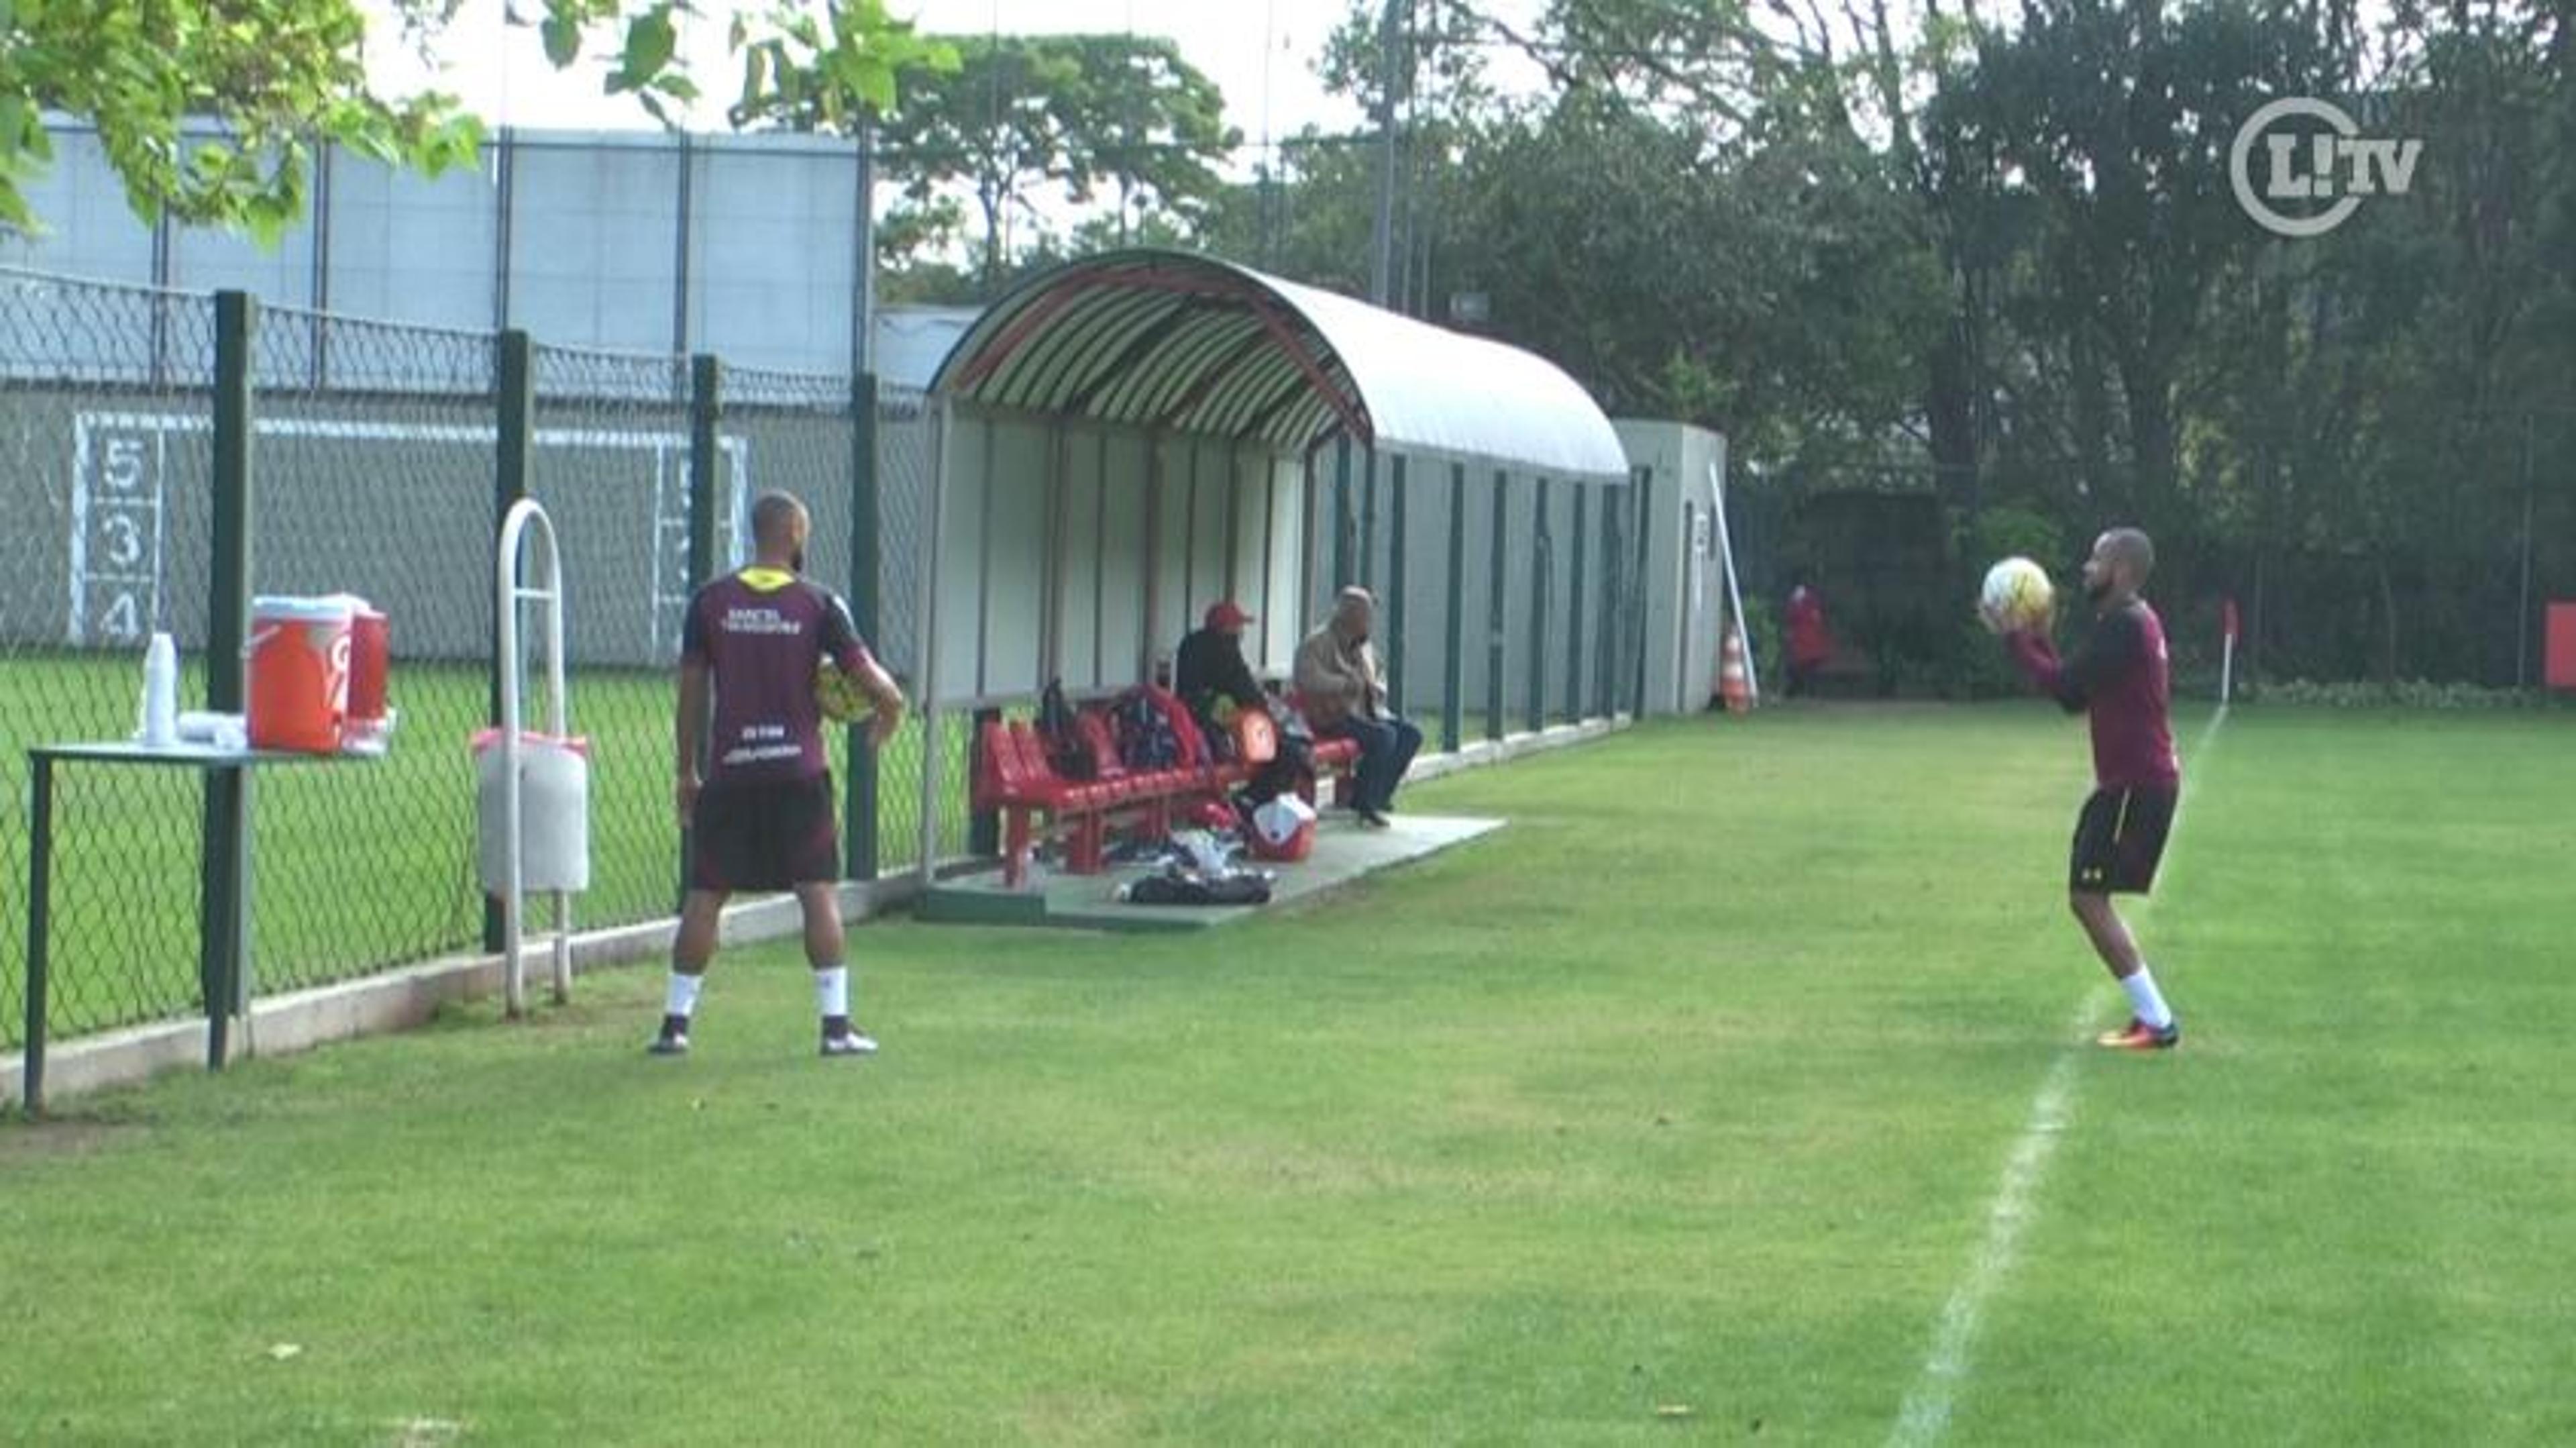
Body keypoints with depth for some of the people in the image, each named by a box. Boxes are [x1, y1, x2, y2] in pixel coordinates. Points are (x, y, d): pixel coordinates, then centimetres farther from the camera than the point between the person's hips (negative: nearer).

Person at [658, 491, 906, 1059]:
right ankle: (837, 1025, 1)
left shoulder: (711, 602, 1)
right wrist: (890, 711, 17)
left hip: (730, 771, 2)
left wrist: (687, 772, 12)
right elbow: (871, 678, -5)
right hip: (798, 771, -2)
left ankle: (676, 1023, 7)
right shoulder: (817, 603, -4)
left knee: (705, 894, 7)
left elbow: (692, 692, 4)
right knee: (819, 891, 3)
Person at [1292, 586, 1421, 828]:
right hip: (1332, 718, -9)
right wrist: (1347, 684, -19)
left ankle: (1380, 796, -5)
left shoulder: (1364, 647, 17)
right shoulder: (1317, 643, -8)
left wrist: (1375, 687, 6)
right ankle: (1364, 804, -20)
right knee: (1384, 735, -28)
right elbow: (1308, 679, -23)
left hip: (1364, 714, 9)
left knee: (1410, 733, -7)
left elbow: (1380, 680, 31)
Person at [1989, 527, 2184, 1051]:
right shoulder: (2130, 622, 16)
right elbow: (2078, 690, 16)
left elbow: (2068, 690, -20)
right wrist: (2034, 639, 14)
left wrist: (2015, 639, -11)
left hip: (2136, 786, -10)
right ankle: (2150, 1014, 16)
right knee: (2091, 898, 15)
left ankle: (2157, 1022, -9)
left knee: (2088, 897, -10)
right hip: (2134, 780, 10)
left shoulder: (2125, 626, -17)